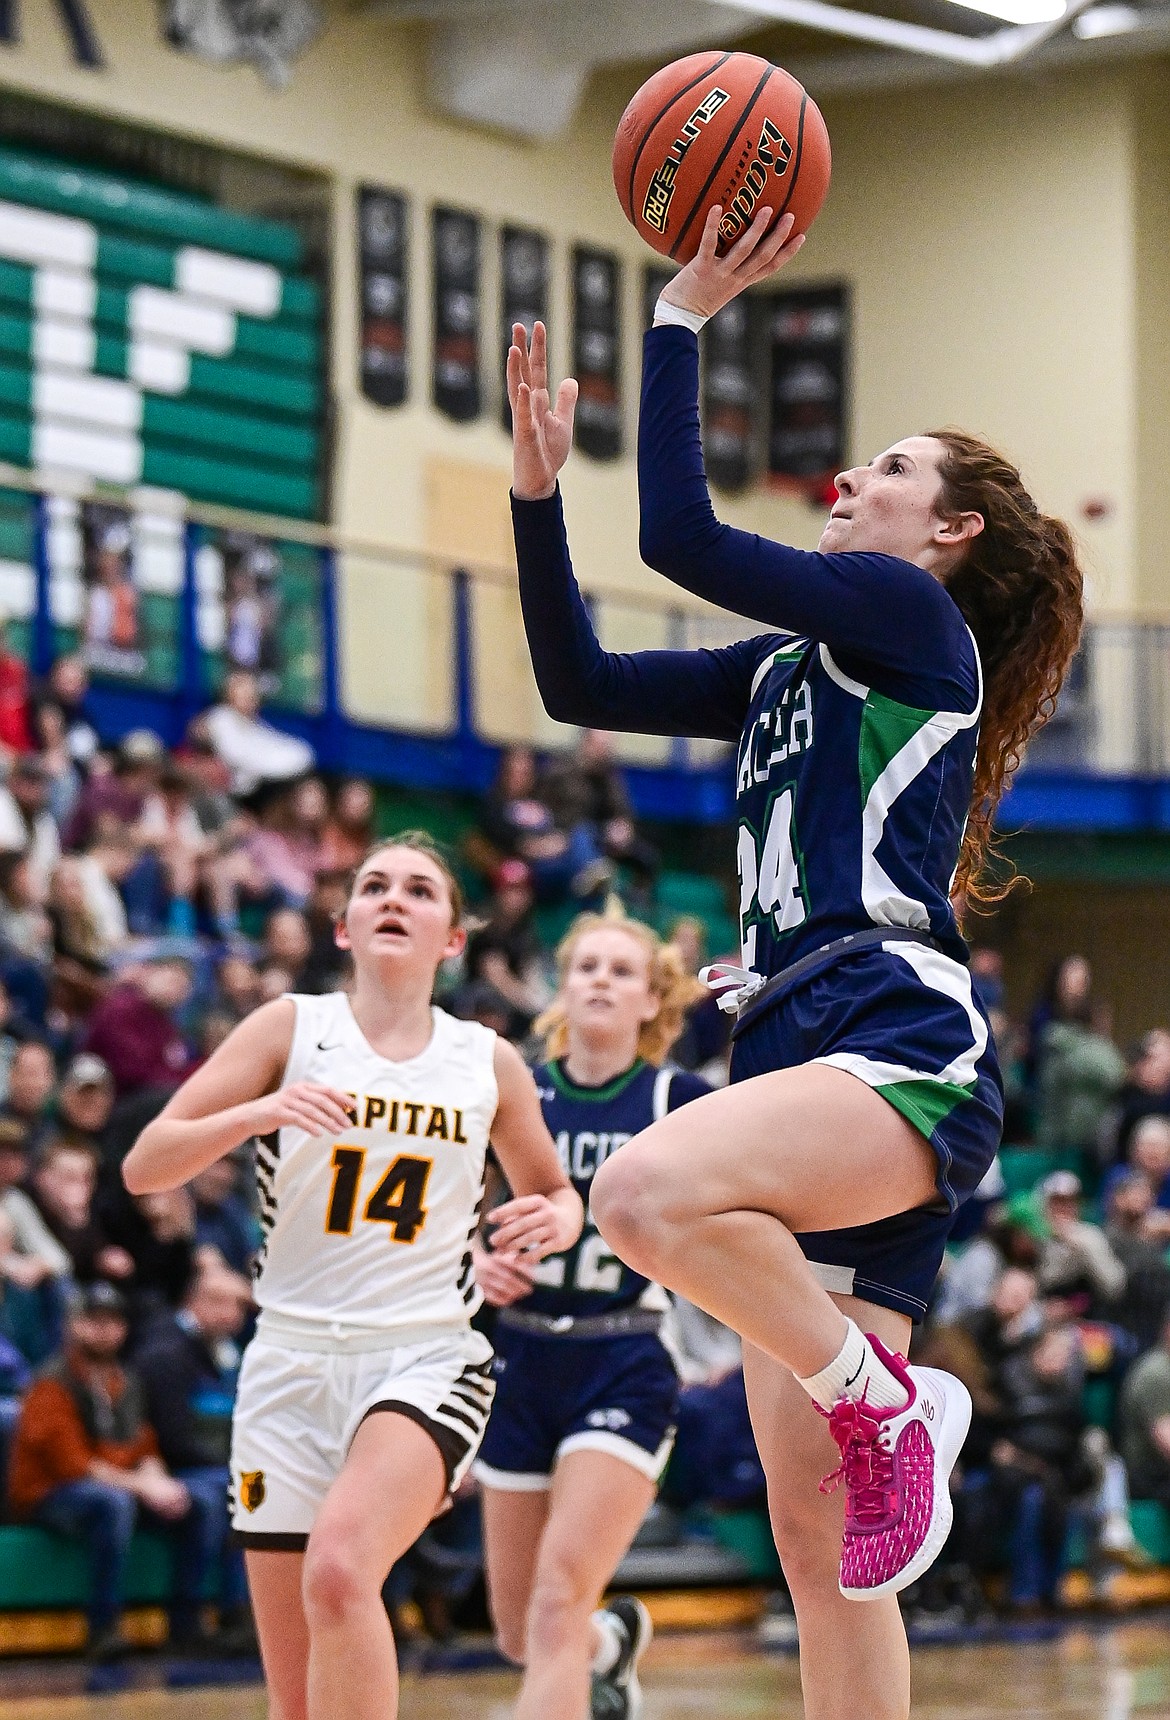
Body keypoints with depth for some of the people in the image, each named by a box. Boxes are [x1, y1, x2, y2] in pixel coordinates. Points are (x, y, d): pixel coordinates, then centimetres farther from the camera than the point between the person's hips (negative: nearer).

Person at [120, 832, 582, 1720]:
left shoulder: (488, 1062, 6)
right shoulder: (291, 1028, 2)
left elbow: (554, 1191, 22)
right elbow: (144, 1166, -5)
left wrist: (553, 1222, -2)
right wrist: (259, 1111, -22)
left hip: (425, 1361, -1)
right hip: (291, 1362, 2)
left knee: (339, 1567, -32)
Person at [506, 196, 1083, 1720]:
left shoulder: (911, 615, 1)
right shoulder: (791, 666, 24)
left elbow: (684, 535, -9)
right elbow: (580, 682, 23)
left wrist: (685, 317, -3)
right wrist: (539, 490, 15)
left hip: (903, 1048, -9)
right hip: (809, 1073, 9)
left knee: (650, 1192, -38)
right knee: (816, 1539, 2)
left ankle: (890, 1404, -19)